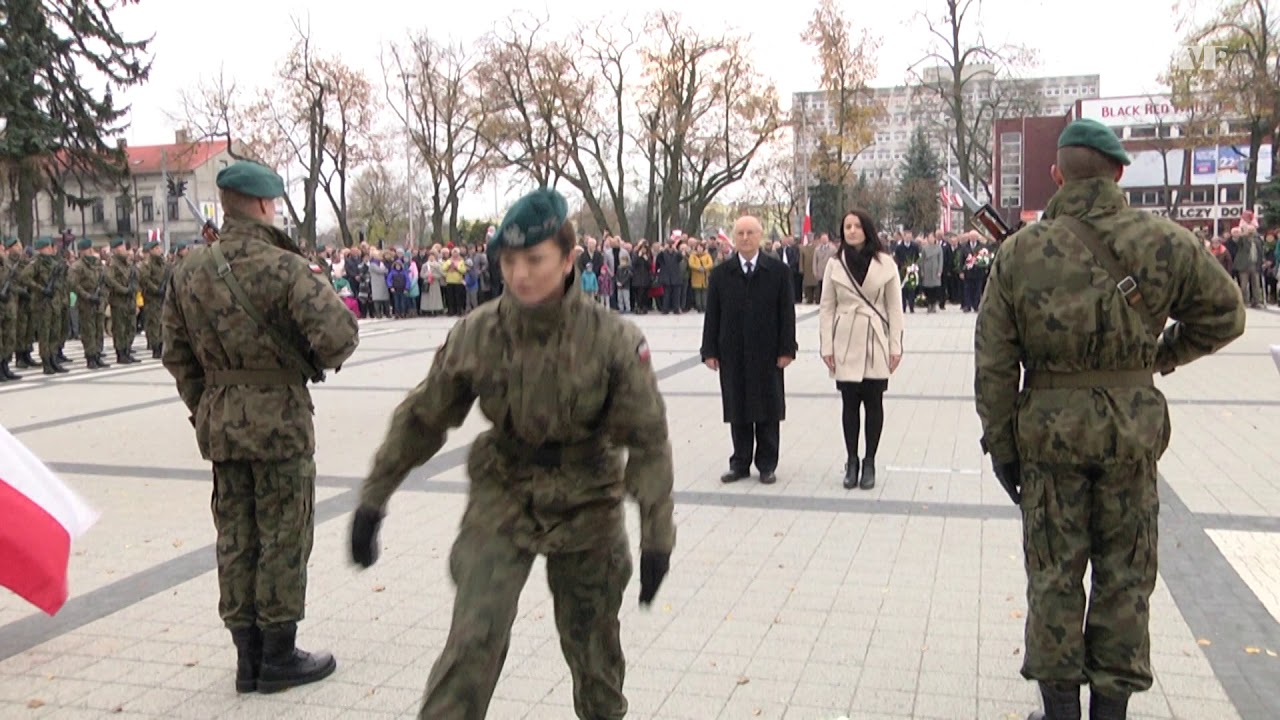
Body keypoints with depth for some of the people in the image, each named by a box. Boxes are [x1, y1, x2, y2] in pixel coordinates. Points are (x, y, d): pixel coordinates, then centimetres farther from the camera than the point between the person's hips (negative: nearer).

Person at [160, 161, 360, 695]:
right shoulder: (285, 268, -16)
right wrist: (315, 364, -1)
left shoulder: (189, 270, 5)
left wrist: (202, 406, 17)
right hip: (279, 418, -6)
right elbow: (337, 335, -23)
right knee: (284, 538, 5)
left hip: (219, 421, 6)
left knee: (235, 538, 13)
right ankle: (278, 656, 14)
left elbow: (175, 350, 11)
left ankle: (247, 655, 22)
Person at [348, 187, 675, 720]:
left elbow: (648, 440, -12)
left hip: (587, 506, 0)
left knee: (593, 645, 17)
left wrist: (657, 534, -12)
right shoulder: (475, 334, -12)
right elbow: (421, 419, -1)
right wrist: (372, 500, 2)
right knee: (473, 642, -12)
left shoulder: (612, 339, -17)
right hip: (501, 501, 0)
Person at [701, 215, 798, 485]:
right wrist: (710, 351, -1)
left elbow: (787, 312, -1)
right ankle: (740, 463, 17)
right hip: (732, 354, 1)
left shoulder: (778, 271, 1)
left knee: (768, 411, 5)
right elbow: (712, 315, 4)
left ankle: (767, 464, 16)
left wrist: (786, 349, -6)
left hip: (767, 354, -1)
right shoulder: (720, 274, 5)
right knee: (737, 411, 7)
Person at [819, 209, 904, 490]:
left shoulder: (885, 263, -1)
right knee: (849, 403, 4)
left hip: (875, 343, -1)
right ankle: (851, 462, 15)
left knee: (873, 403, 4)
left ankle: (869, 463, 14)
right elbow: (826, 307, 4)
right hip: (845, 344, 1)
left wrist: (896, 347, -3)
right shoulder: (835, 264, 3)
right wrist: (826, 346, -2)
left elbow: (895, 307, 1)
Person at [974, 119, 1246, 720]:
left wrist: (1000, 444, 4)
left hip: (1048, 429, 0)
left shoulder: (1018, 253, -6)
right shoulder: (1164, 243, -5)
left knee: (1053, 575, 11)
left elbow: (993, 365, -4)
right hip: (1133, 427, 1)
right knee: (1124, 575, 13)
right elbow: (1224, 314, 8)